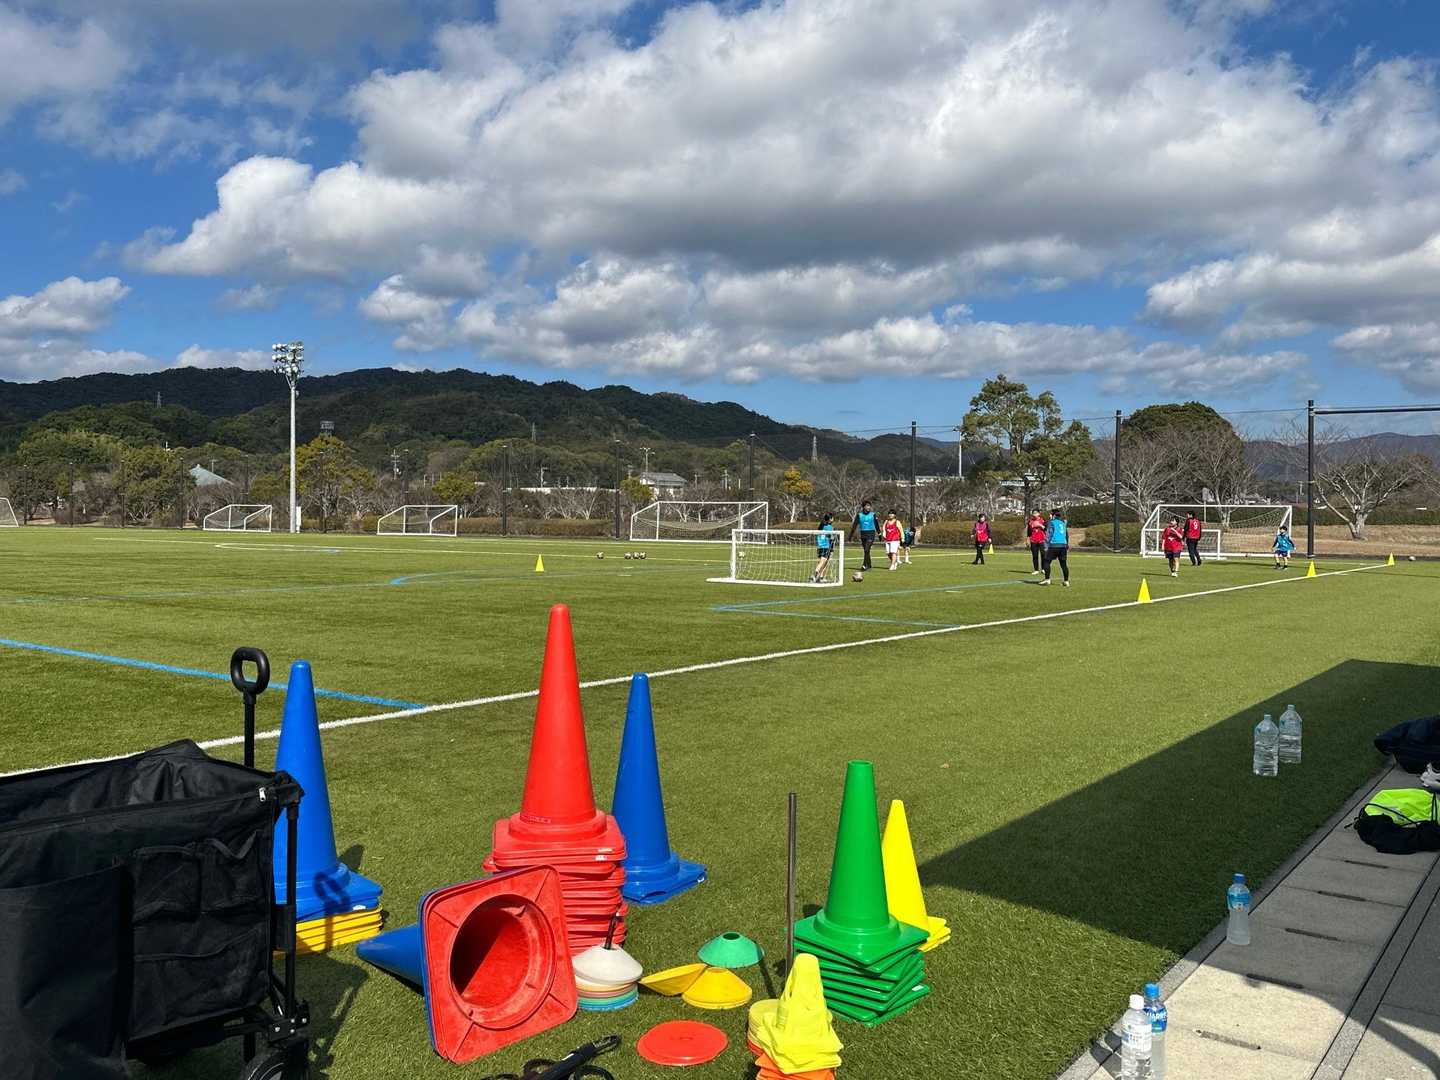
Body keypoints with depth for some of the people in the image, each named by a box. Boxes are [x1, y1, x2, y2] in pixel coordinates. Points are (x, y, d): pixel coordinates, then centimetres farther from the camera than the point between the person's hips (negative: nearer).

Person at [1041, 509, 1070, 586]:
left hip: (1054, 545, -6)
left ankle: (1047, 580, -5)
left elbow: (1049, 535, -7)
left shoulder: (1052, 522, -2)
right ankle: (1066, 581, 7)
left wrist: (1046, 546, -5)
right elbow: (1067, 535, 23)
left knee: (1047, 562, 2)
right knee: (1063, 564, 8)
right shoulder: (1063, 523, 18)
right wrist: (1067, 546, 30)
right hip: (1063, 545, 6)